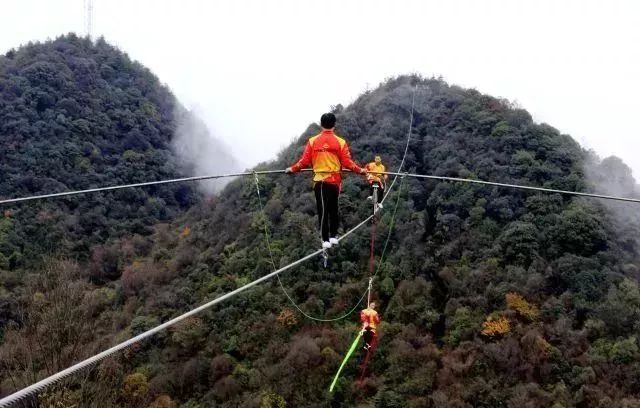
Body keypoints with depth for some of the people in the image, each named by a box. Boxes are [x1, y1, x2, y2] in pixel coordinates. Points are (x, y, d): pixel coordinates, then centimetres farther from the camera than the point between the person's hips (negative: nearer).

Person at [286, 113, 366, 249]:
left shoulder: (312, 141, -5)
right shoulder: (340, 142, -6)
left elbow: (304, 161, -4)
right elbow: (347, 162, -8)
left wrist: (292, 169, 11)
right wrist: (360, 170, 7)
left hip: (319, 180, 0)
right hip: (335, 180, 0)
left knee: (323, 210, 3)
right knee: (333, 209, 16)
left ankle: (325, 240, 2)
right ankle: (333, 236, 20)